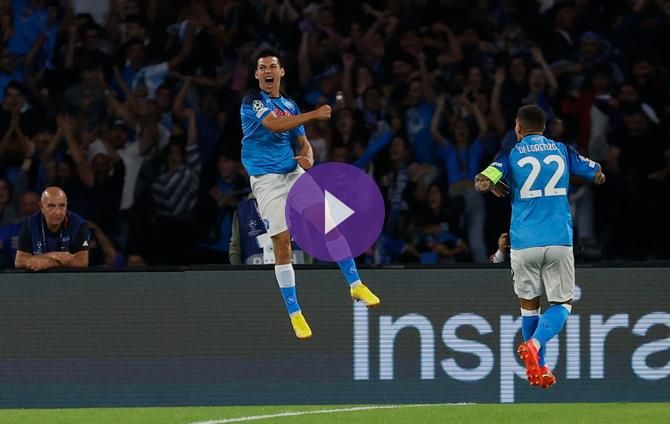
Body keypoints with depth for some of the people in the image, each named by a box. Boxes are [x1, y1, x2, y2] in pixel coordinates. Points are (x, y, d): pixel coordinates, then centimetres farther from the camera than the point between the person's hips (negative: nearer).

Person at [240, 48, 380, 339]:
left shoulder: (290, 105, 13)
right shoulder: (252, 100, -6)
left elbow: (302, 141, 16)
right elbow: (274, 124, -23)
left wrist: (308, 158, -8)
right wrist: (314, 115, -24)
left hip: (293, 173, 5)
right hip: (266, 180, -5)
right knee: (282, 244, -8)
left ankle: (355, 284, 5)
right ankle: (294, 314, -1)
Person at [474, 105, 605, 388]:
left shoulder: (511, 154, 2)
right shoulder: (562, 150, 9)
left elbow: (482, 183, -11)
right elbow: (599, 176, 19)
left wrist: (496, 188, 11)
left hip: (524, 244, 0)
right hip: (559, 241, 0)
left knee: (529, 304, 15)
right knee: (562, 303, 7)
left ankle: (538, 369, 15)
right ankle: (534, 344, -20)